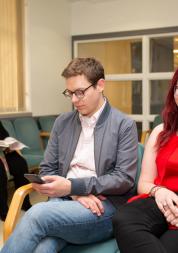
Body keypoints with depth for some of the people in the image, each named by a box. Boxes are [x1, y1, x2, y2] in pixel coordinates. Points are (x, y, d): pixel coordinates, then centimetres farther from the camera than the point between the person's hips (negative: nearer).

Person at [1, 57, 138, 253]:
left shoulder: (124, 125, 0)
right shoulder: (62, 122, 13)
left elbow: (125, 179, -6)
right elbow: (47, 169, 13)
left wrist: (73, 186, -15)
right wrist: (77, 194, -7)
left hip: (104, 207, -3)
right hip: (64, 199, 3)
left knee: (37, 213, -30)